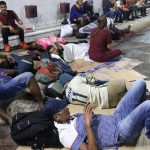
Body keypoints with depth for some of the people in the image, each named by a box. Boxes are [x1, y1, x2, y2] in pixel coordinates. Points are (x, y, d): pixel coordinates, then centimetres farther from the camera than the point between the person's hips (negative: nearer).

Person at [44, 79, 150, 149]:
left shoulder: (71, 117, 12)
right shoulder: (66, 135, -15)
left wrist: (88, 113, 0)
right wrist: (87, 124, -28)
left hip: (116, 118, 9)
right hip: (121, 133, -8)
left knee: (140, 83, 5)